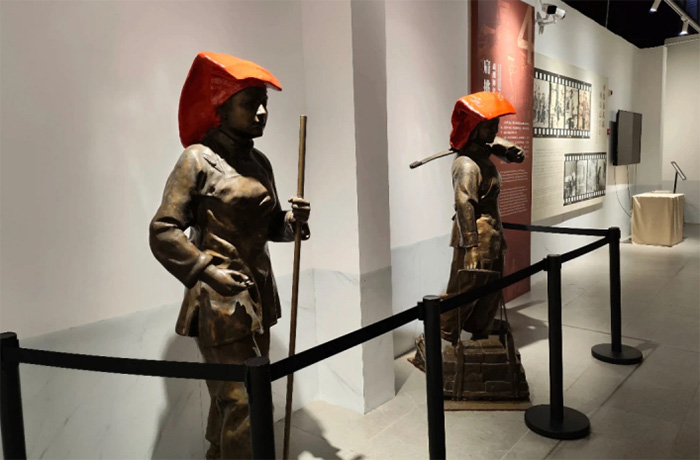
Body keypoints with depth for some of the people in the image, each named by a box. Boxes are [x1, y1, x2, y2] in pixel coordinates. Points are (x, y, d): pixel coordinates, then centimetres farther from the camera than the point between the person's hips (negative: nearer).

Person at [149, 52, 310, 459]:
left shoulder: (259, 162, 11)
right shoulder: (198, 159, -9)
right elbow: (163, 231, -11)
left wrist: (294, 220, -4)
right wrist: (206, 271, -19)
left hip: (259, 295, 7)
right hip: (220, 300, -7)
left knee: (231, 400, 17)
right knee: (240, 404, -3)